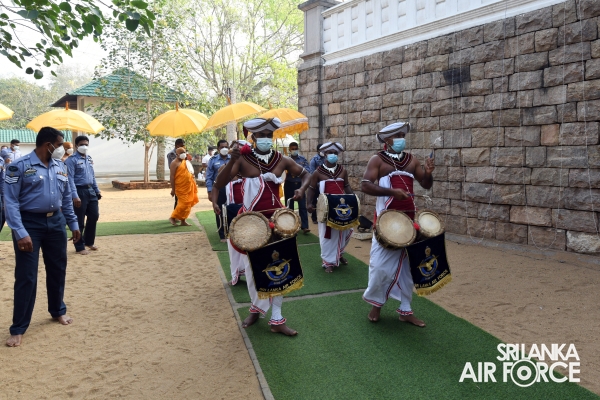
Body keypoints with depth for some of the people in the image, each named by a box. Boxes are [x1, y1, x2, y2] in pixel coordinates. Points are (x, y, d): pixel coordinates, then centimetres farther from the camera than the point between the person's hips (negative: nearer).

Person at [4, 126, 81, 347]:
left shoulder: (60, 167, 7)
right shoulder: (19, 166, -12)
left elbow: (67, 198, 16)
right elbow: (11, 202, -15)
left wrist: (73, 224, 15)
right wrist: (20, 233, -22)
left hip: (56, 222, 6)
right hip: (30, 223, -5)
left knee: (57, 270, 16)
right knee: (26, 276, -1)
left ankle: (58, 311, 37)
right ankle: (18, 328, 11)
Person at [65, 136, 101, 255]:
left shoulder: (89, 159, 14)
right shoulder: (72, 160, -11)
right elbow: (70, 179, -17)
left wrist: (97, 190, 18)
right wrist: (75, 196, -23)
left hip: (91, 190, 8)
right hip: (80, 191, -8)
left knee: (94, 216, 14)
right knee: (79, 221, 1)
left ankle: (89, 241, 32)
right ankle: (80, 247, 12)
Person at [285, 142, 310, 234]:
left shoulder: (303, 159, 7)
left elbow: (309, 170, -3)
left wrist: (300, 168, -20)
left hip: (300, 185, 0)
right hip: (289, 185, 0)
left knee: (302, 206, -6)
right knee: (289, 206, 7)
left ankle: (304, 226, -7)